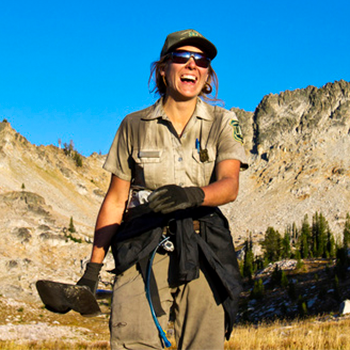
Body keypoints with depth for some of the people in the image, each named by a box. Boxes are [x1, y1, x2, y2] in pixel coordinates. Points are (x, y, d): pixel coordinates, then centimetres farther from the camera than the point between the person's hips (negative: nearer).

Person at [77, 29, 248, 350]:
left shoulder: (223, 122, 8)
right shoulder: (135, 126, 9)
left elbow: (229, 185, -8)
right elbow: (115, 200, 10)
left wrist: (191, 195, -30)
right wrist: (93, 267, 7)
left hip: (203, 253, 1)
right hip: (143, 250, 0)